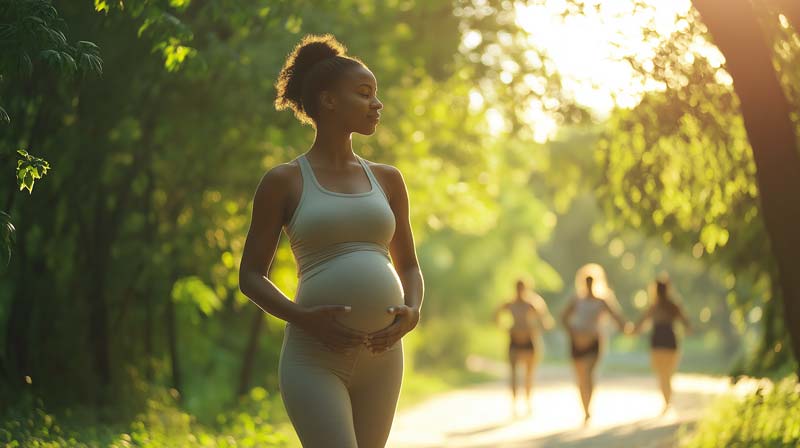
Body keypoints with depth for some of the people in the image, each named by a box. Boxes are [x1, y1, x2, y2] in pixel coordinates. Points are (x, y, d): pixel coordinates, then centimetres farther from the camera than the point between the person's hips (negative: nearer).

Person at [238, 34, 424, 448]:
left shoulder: (386, 180, 14)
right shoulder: (284, 181, 1)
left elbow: (408, 265, 20)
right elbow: (250, 276, 3)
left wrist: (411, 312, -2)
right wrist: (304, 318, -15)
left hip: (380, 354, 5)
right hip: (314, 356, -5)